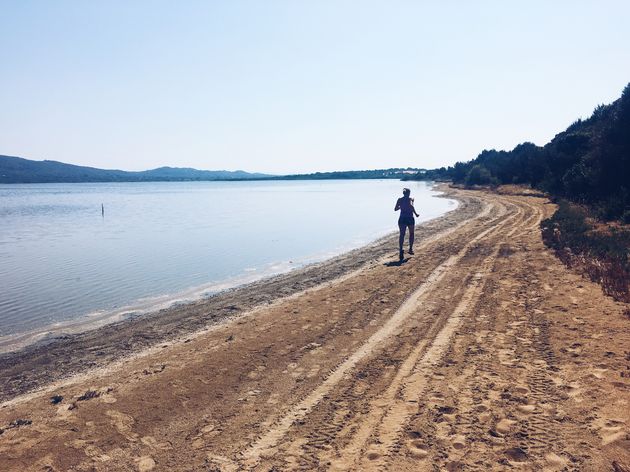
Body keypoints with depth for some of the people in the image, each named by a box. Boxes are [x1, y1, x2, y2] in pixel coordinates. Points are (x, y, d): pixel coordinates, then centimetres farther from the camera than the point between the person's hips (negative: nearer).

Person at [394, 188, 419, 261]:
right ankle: (410, 249, 26)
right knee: (411, 234, 19)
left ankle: (400, 250, -19)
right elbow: (411, 207, -22)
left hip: (402, 219, 2)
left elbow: (395, 209, 10)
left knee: (402, 234, -1)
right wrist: (416, 214, -5)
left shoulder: (399, 200, 4)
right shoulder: (409, 199, -6)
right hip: (409, 218, -2)